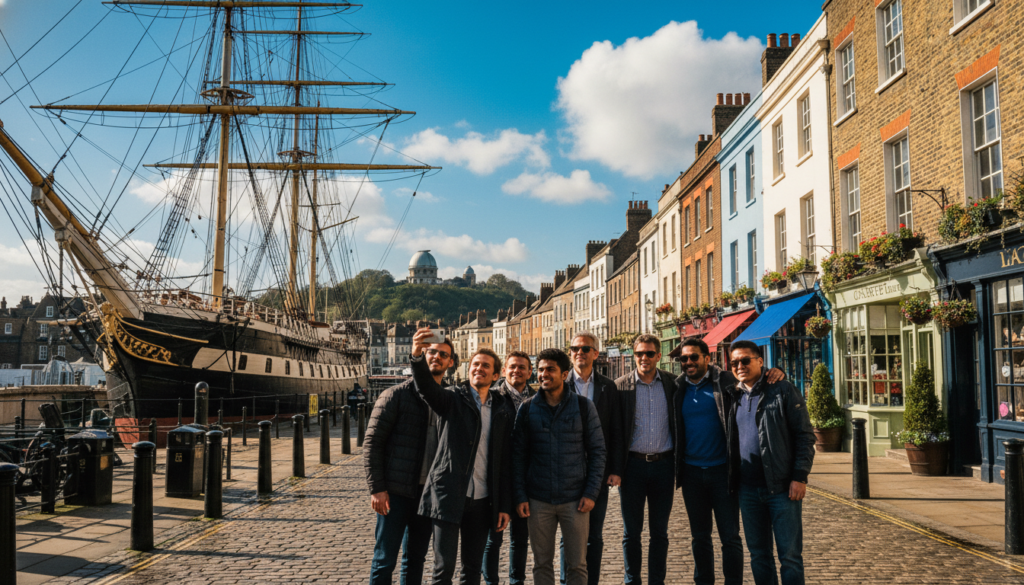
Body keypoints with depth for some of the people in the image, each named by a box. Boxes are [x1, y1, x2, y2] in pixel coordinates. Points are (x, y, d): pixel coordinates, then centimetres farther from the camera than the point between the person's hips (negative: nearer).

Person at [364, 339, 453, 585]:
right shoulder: (397, 395, -6)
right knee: (384, 560, 1)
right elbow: (371, 442, -8)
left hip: (427, 493, 5)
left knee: (416, 558, 15)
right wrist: (376, 488, -13)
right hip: (396, 492, -4)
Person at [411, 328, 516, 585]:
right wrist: (417, 356, -41)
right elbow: (426, 387, -20)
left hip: (483, 500, 3)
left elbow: (507, 461, 8)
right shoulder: (453, 399, 1)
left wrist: (505, 506, 5)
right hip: (448, 496, -3)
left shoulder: (504, 410, 7)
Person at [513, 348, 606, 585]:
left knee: (577, 565, 4)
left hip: (575, 500, -1)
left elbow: (598, 451, 1)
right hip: (538, 501, 1)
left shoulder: (583, 406, -1)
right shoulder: (527, 408, 2)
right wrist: (520, 496, -1)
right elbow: (518, 455, 5)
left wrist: (591, 493, -7)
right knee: (542, 564, 9)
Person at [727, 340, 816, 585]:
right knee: (758, 554, 13)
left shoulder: (783, 390, -4)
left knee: (790, 555, 1)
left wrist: (800, 476, -13)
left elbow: (805, 436, -6)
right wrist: (732, 478, 8)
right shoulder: (733, 397, 11)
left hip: (782, 487, -5)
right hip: (748, 489, 5)